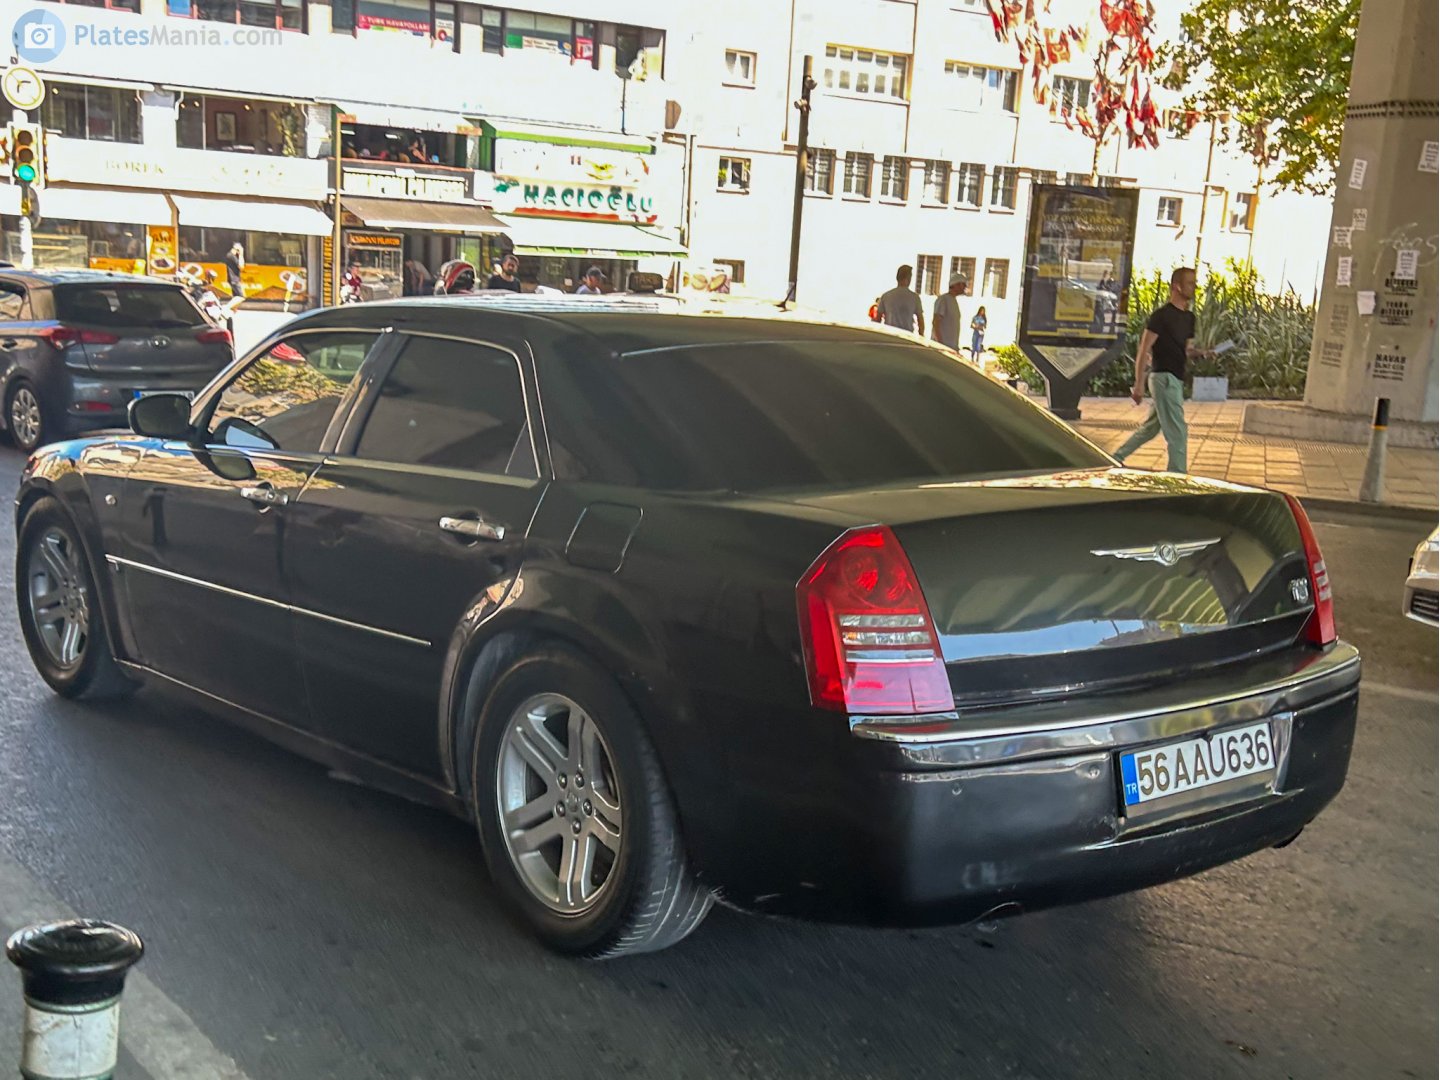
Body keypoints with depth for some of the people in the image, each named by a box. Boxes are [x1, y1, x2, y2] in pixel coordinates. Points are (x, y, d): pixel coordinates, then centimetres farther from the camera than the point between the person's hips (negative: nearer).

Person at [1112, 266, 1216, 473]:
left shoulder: (1189, 317, 14)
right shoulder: (1162, 315, -11)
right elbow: (1144, 350, -13)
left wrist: (1201, 353, -1)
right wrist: (1139, 384, -18)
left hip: (1176, 380, 9)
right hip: (1164, 377, -9)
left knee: (1151, 427, 16)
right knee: (1177, 433, -8)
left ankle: (1116, 459, 26)